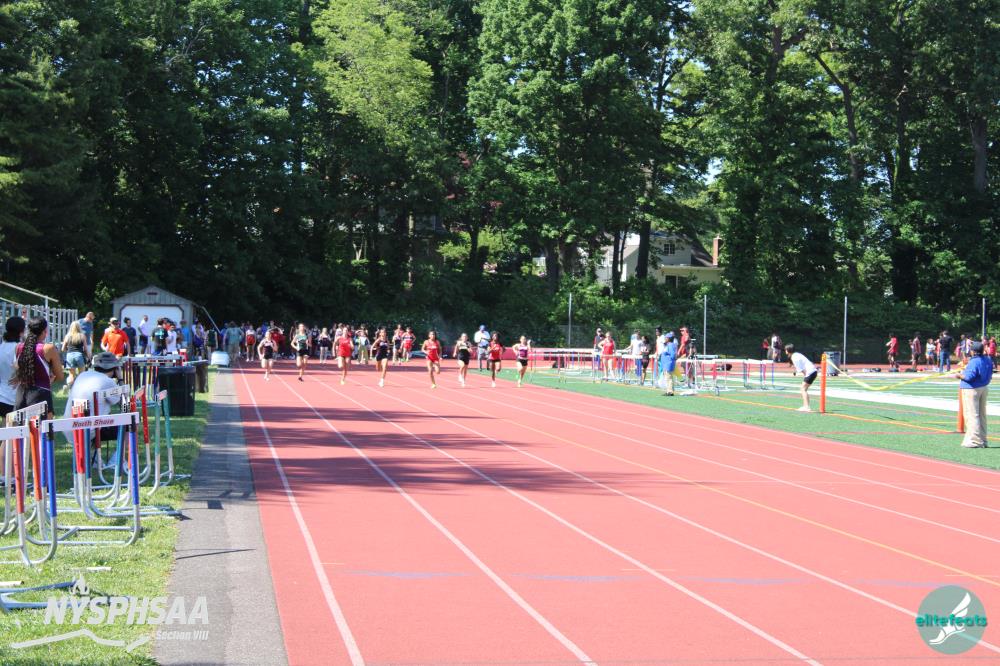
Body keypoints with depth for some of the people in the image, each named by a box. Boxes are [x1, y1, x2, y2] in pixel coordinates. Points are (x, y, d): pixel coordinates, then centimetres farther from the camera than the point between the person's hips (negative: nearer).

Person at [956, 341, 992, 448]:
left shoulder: (974, 362, -21)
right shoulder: (987, 361, 6)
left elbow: (969, 376, -26)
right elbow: (989, 376, 13)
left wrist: (959, 375, -9)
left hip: (971, 390, -9)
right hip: (984, 388, 9)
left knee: (971, 415, -5)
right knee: (982, 415, 16)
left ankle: (975, 440, -7)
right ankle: (983, 440, 22)